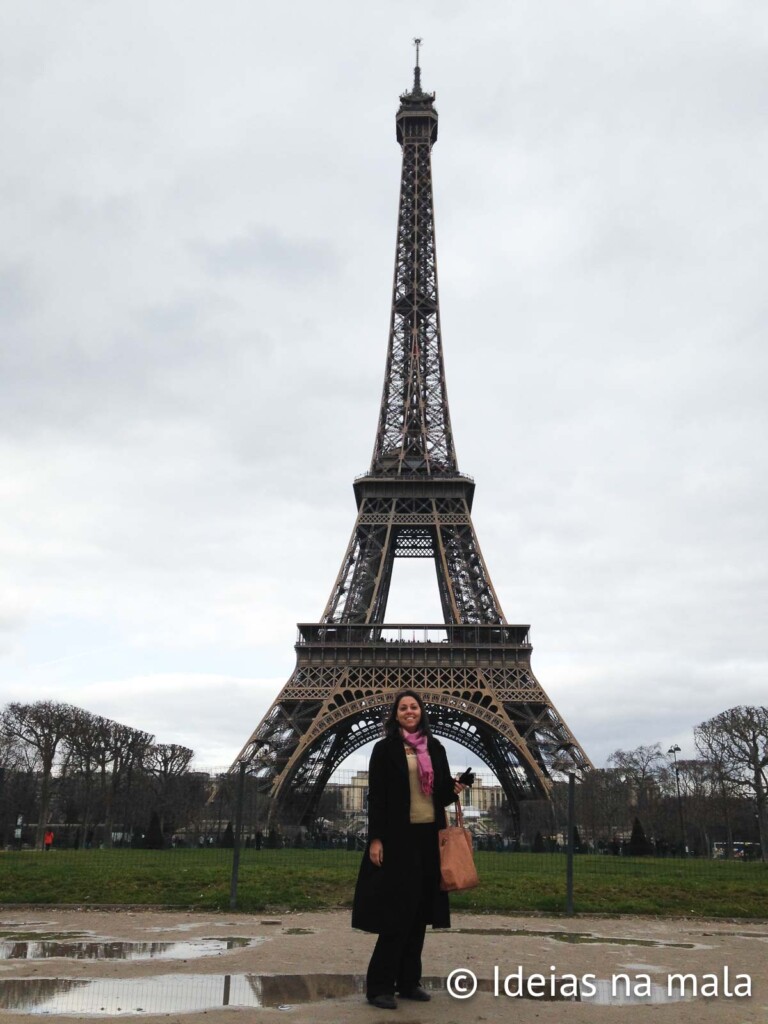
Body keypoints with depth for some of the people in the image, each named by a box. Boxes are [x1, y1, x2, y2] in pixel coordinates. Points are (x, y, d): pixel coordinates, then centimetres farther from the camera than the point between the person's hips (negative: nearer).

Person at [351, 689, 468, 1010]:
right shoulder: (384, 749, -3)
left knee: (418, 911, 9)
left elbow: (441, 793, 15)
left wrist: (454, 789, -7)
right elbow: (376, 797, -7)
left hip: (429, 837, 5)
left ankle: (409, 981, 19)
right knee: (396, 910, -5)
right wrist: (375, 838, -14)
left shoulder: (435, 749, 10)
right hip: (398, 837, -5)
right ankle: (379, 985, 4)